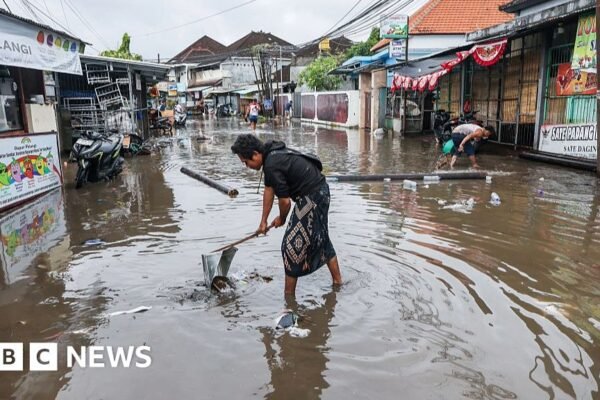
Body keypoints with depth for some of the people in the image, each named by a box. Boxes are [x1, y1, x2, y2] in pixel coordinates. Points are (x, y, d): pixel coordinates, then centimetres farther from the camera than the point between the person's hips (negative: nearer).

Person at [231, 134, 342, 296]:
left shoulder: (272, 165, -24)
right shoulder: (271, 154, 7)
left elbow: (285, 201, -19)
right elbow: (269, 191, 13)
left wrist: (281, 219, 3)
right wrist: (263, 222, 17)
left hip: (311, 198, -10)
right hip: (321, 191, 10)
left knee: (292, 244, 0)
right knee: (321, 239, 23)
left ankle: (289, 295, 13)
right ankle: (337, 281, 38)